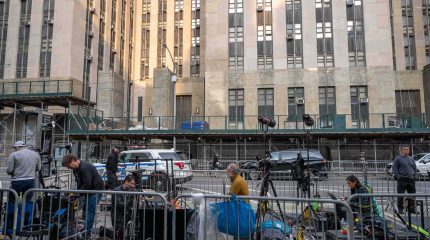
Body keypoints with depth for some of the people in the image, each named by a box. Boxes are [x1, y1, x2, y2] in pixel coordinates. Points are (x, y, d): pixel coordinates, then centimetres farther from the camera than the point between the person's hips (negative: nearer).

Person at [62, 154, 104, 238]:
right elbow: (79, 183, 12)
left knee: (90, 211, -9)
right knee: (85, 210, 13)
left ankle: (87, 233, -3)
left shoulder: (84, 168, -25)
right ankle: (85, 230, 23)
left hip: (96, 190, -10)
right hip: (88, 190, 10)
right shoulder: (76, 169, 7)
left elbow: (87, 184, -26)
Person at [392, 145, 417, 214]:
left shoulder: (411, 159, 16)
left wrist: (414, 175, 9)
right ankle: (400, 209, 5)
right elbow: (394, 169, -3)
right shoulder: (398, 159, 0)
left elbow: (415, 167, 21)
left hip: (411, 179, 5)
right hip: (402, 179, -5)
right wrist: (398, 176, -11)